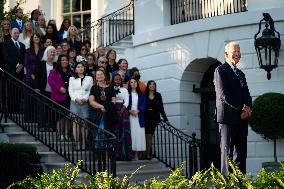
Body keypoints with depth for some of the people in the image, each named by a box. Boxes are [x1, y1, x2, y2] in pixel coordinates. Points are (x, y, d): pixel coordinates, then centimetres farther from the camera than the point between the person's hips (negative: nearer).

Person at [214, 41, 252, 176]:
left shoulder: (241, 74, 23)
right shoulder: (220, 71, -2)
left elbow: (247, 95, 19)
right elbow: (223, 95, -13)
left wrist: (248, 107, -3)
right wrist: (242, 108, -12)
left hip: (242, 118, 7)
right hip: (228, 117, -7)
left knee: (241, 153, 5)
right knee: (227, 152, -5)